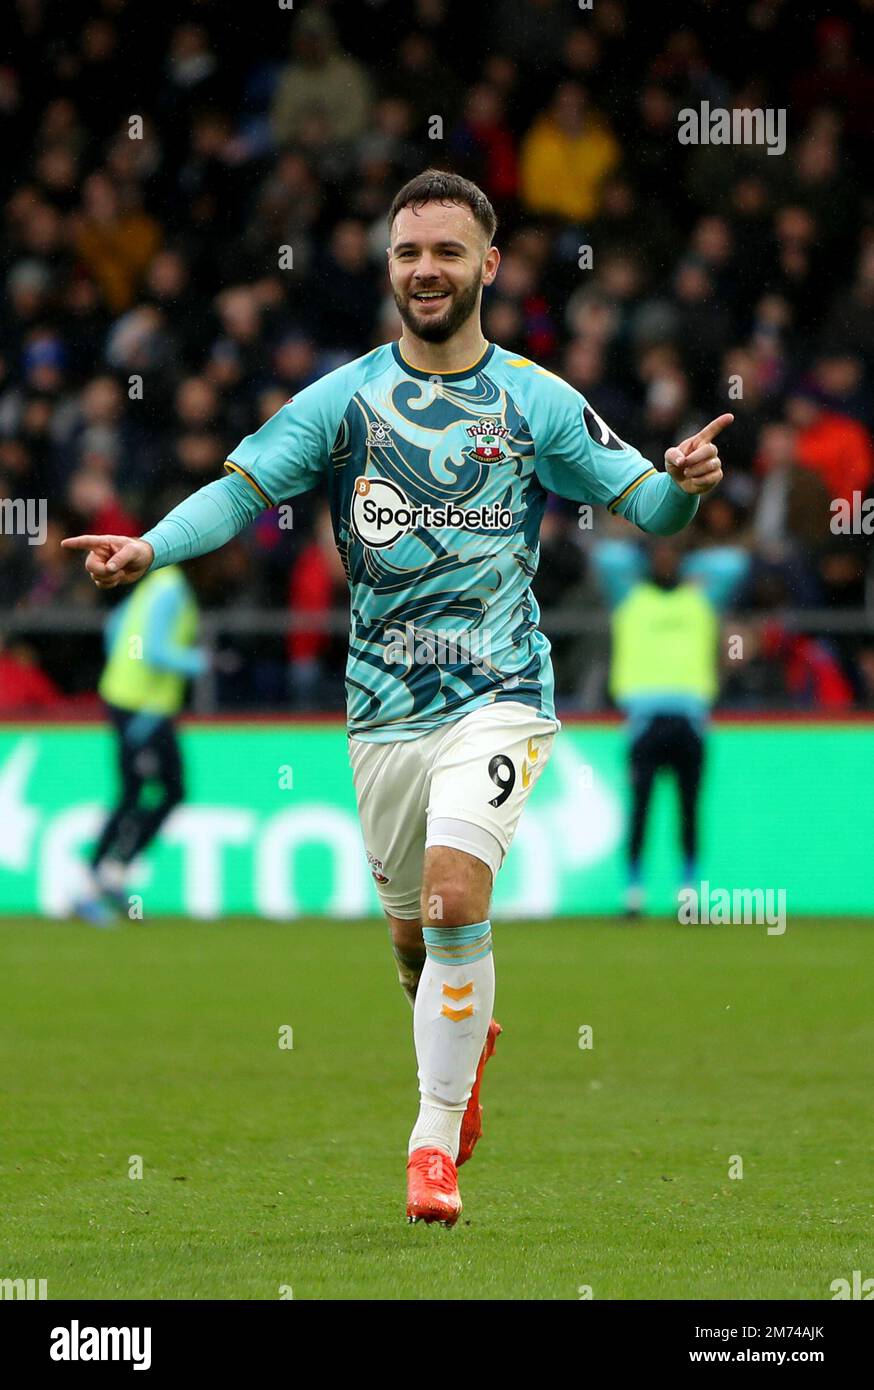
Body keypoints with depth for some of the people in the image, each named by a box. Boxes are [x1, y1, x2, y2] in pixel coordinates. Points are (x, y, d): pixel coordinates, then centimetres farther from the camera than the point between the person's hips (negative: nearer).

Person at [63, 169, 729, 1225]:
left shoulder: (537, 403, 1)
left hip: (498, 694, -3)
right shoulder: (346, 397, 2)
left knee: (456, 895, -22)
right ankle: (465, 1038, 47)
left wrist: (682, 484, -20)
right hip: (382, 704, 3)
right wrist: (152, 546, -22)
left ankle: (434, 1139, -11)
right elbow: (244, 486, -4)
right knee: (411, 931, 12)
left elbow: (643, 501, 3)